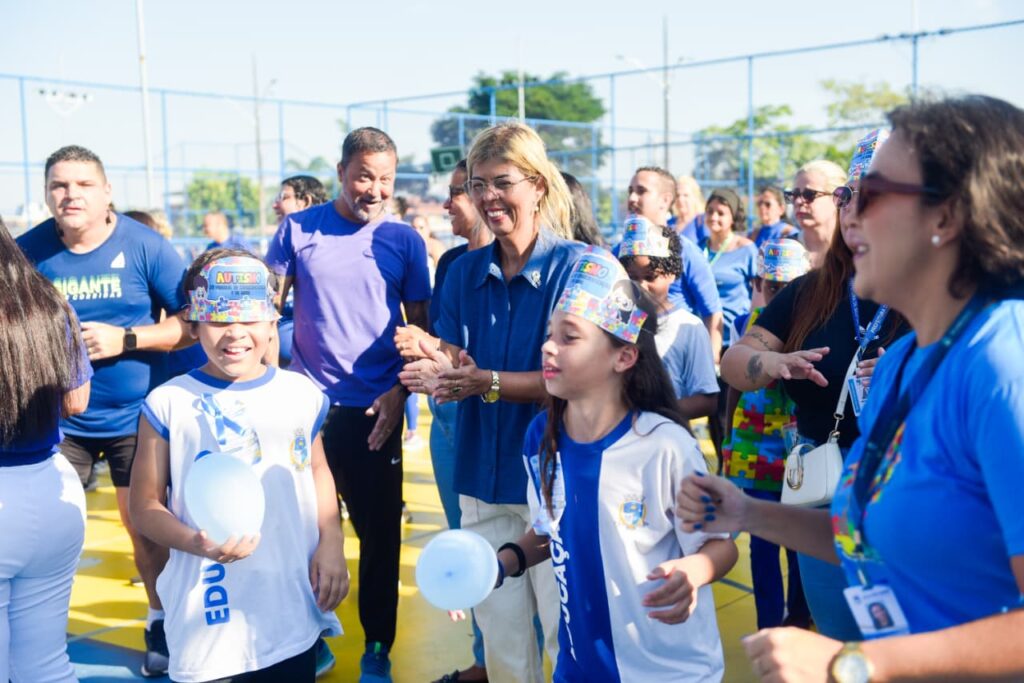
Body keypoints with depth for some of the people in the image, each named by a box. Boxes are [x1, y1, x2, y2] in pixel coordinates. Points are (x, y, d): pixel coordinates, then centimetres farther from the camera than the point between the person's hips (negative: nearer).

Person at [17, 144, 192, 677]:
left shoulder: (144, 246, -11)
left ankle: (161, 626, 28)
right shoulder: (28, 250, -4)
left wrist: (126, 339, -21)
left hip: (135, 418, -2)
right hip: (57, 419, 2)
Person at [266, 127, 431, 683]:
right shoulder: (298, 230, 0)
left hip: (374, 411, 0)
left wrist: (400, 390, -7)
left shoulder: (404, 241, 1)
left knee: (380, 531, 7)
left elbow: (420, 326, 5)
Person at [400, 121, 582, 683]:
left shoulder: (577, 265, -9)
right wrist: (438, 370, -22)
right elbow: (454, 363, 2)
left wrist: (487, 382, -25)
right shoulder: (464, 272, 6)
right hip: (483, 476, 5)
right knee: (500, 636, 14)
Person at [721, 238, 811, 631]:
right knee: (762, 540, 6)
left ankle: (799, 616, 30)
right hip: (755, 448, 2)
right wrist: (728, 442, 13)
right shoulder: (749, 325, 3)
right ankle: (769, 625, 17)